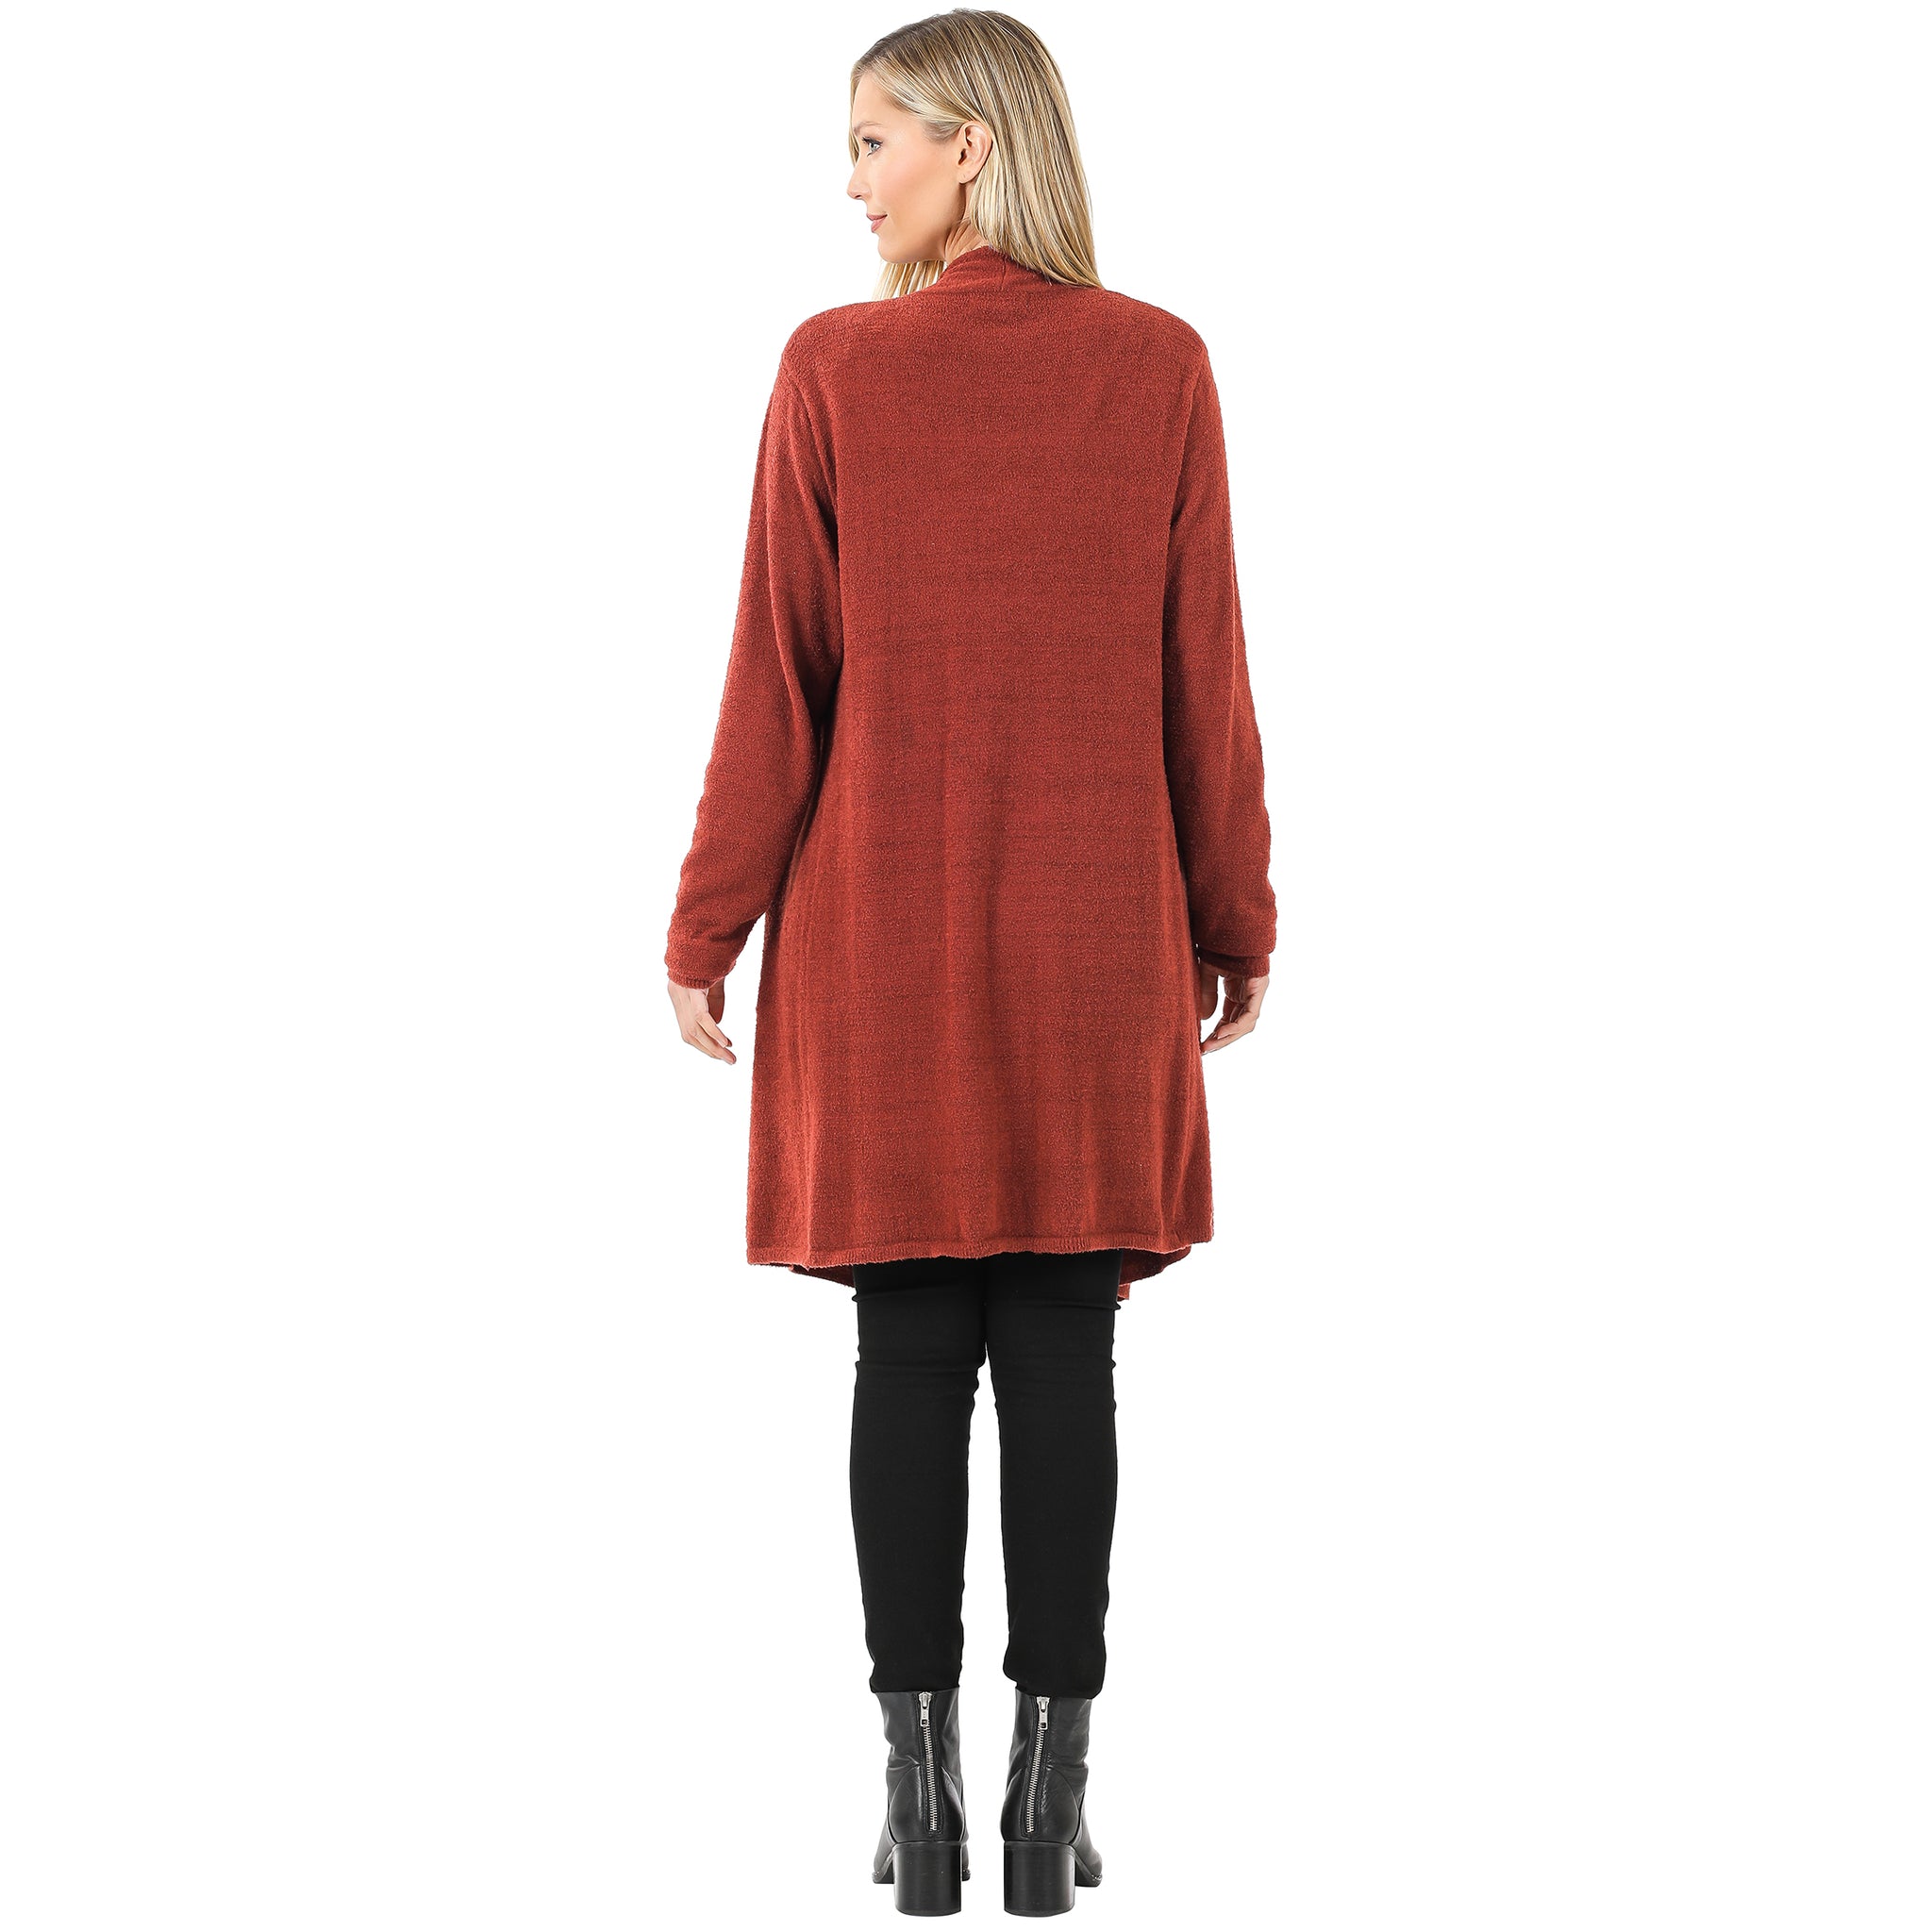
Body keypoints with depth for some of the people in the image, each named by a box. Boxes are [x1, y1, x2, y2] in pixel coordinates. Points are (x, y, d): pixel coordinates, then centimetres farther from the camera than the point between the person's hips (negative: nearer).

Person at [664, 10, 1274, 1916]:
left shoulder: (833, 367, -6)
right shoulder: (1160, 367, -1)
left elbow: (780, 678, -5)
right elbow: (1204, 680, 1)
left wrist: (708, 920, 3)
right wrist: (1235, 919, 10)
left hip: (878, 929, -1)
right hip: (1098, 937, 1)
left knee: (909, 1351, 5)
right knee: (1064, 1356, 5)